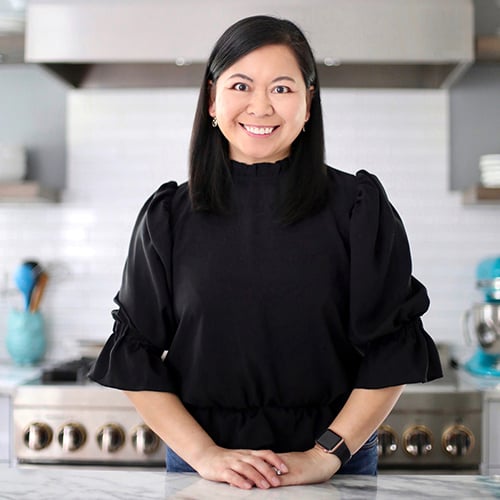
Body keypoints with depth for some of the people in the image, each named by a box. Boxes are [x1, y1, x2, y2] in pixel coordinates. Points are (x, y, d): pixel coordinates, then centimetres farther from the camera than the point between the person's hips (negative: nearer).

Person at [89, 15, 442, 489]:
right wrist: (204, 454, -12)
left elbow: (394, 348, -7)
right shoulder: (168, 215, -2)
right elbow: (134, 353, -3)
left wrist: (326, 454, -14)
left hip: (335, 466, 0)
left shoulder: (359, 207, -5)